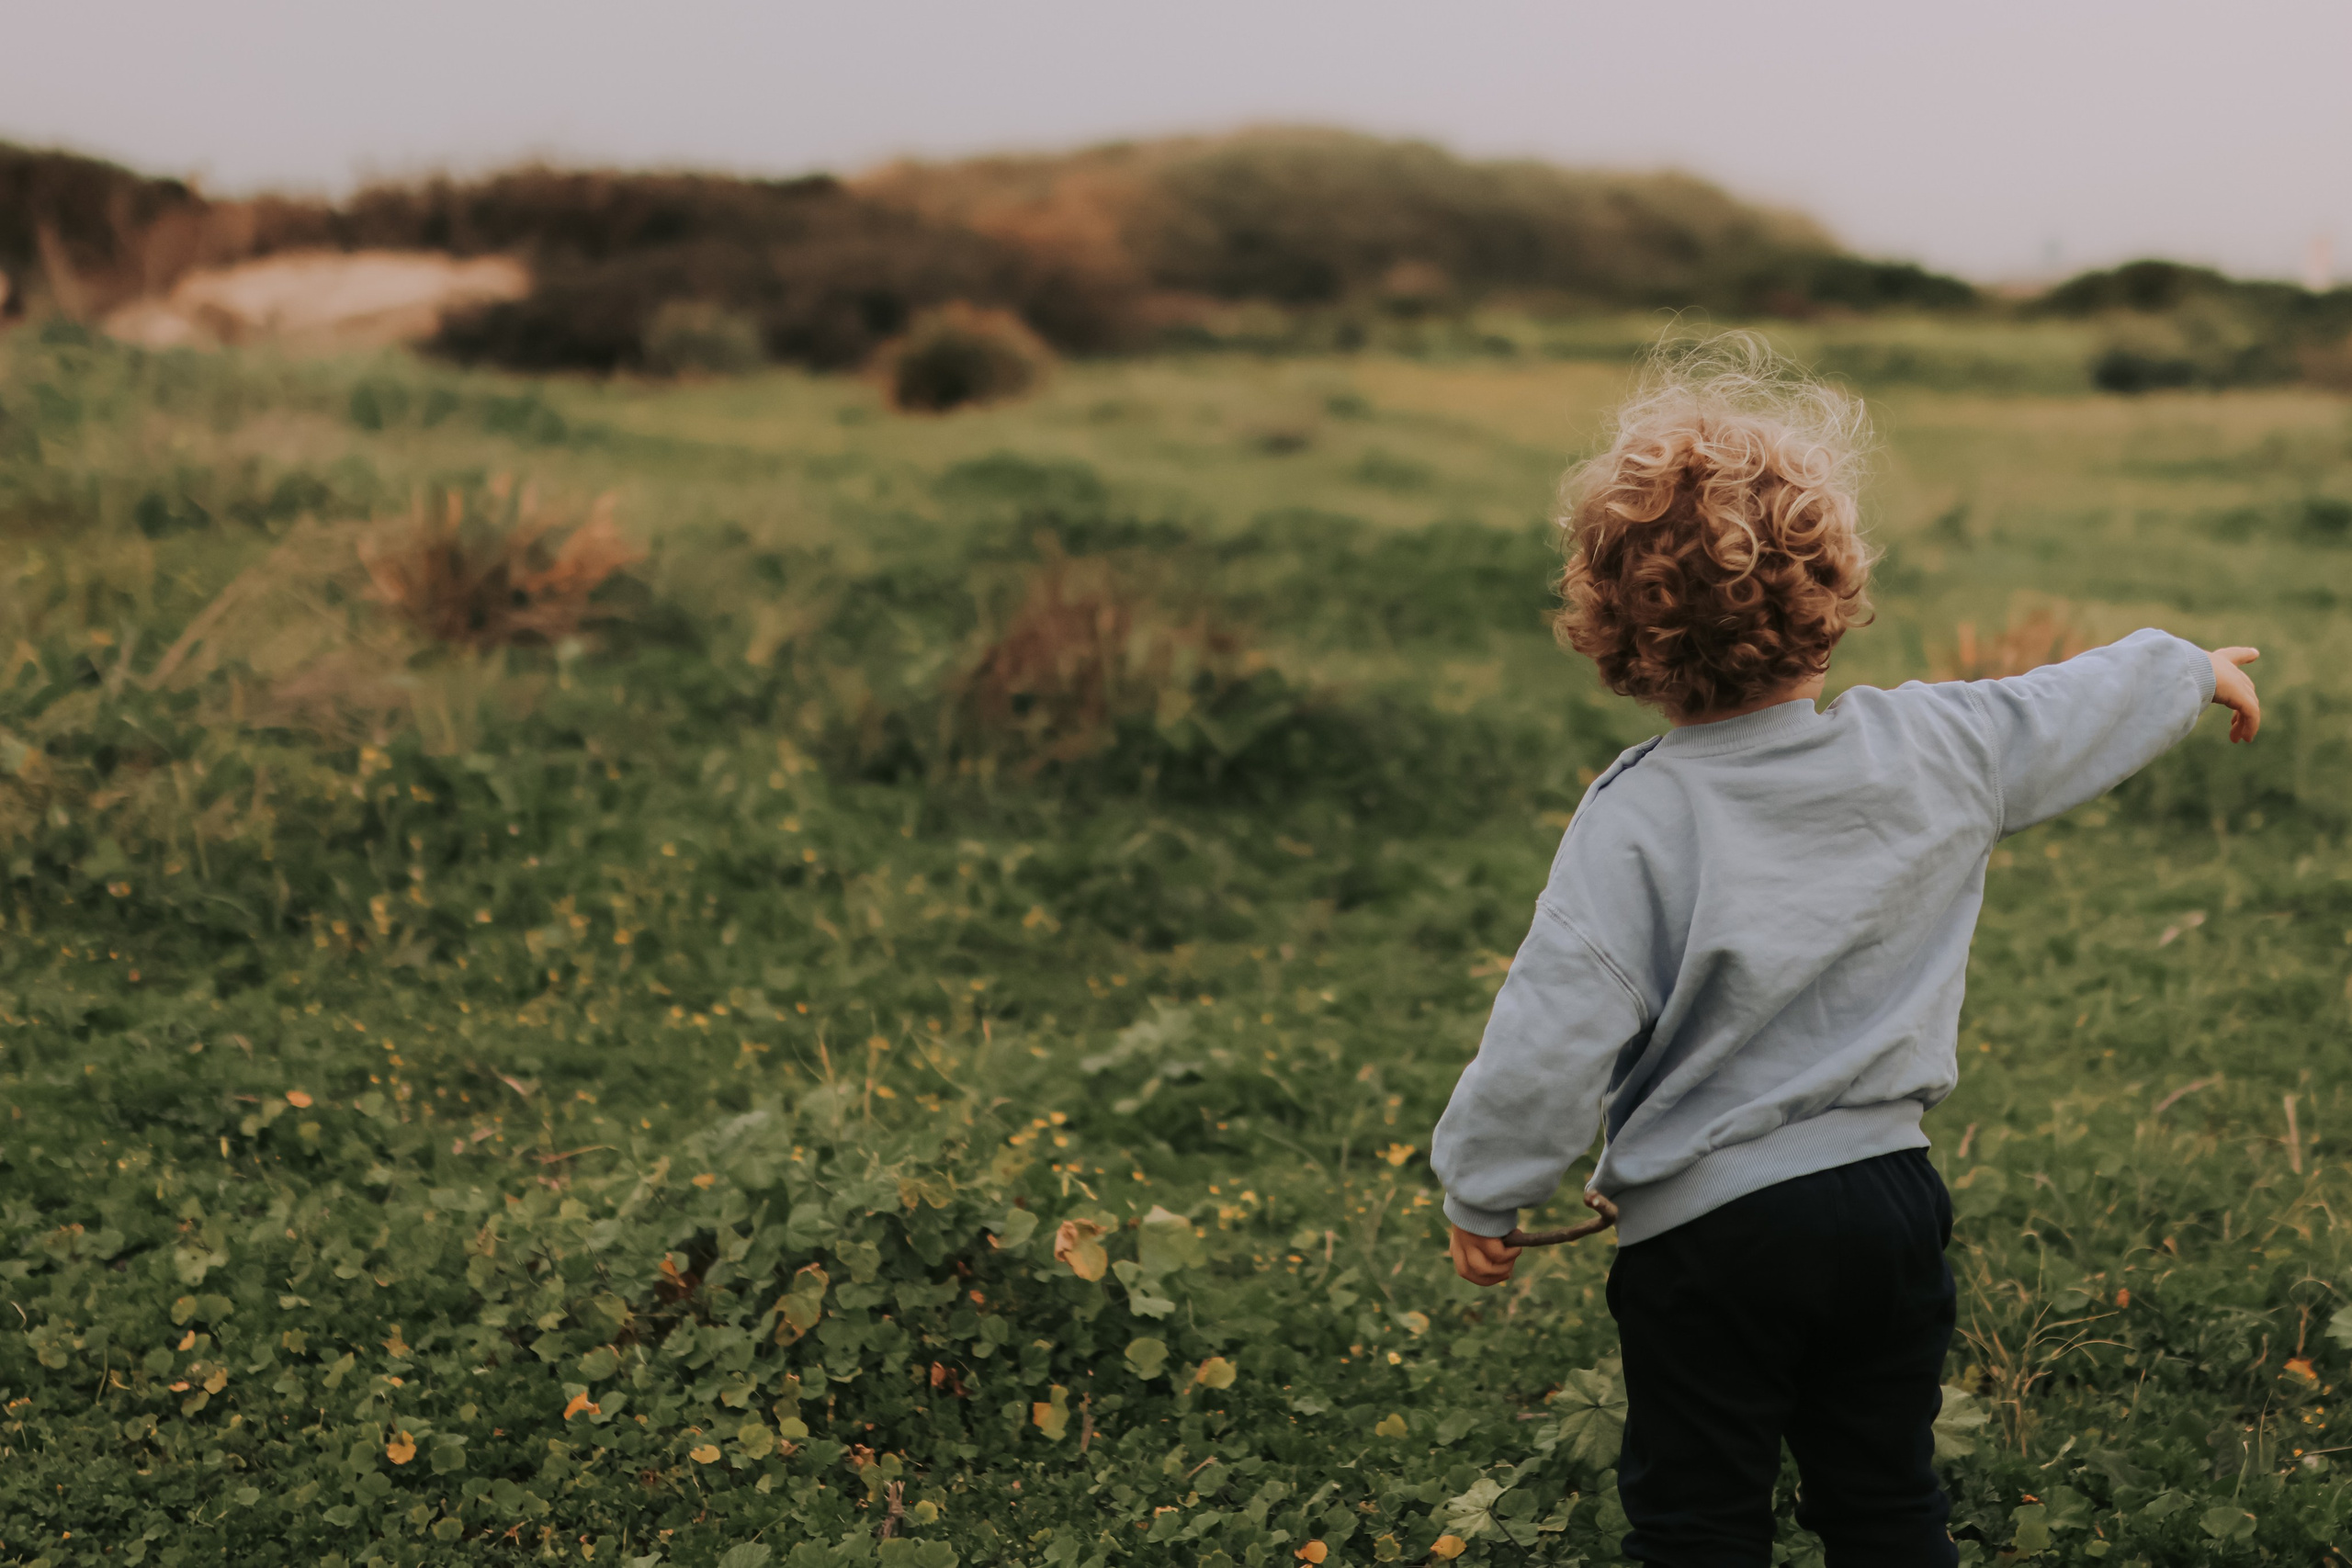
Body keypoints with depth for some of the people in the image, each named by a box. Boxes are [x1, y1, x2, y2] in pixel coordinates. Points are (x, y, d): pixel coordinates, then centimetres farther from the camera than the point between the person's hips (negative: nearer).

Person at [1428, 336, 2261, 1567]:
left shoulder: (1637, 816, -19)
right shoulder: (1941, 749, -6)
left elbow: (1557, 1031, -21)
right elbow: (2082, 707, 13)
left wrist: (1481, 1194, -6)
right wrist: (2196, 670, 35)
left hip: (1705, 1231, -4)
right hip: (1889, 1200, 4)